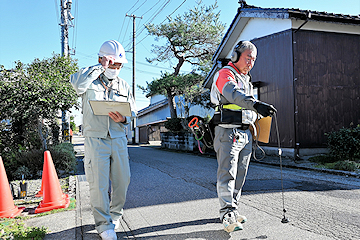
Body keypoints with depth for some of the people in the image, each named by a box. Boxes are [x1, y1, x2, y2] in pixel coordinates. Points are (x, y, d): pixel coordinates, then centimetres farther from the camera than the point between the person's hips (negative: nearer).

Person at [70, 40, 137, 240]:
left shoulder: (124, 86, 15)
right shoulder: (90, 80, 4)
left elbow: (133, 112, 12)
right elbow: (77, 82, -21)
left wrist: (124, 119, -10)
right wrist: (101, 67, -14)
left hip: (119, 139, 4)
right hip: (95, 139, -3)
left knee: (123, 179, 6)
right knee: (99, 183, -2)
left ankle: (115, 214, 30)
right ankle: (103, 224, 13)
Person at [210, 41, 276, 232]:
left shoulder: (246, 80, 22)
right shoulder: (225, 74, -7)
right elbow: (233, 94, -30)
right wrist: (256, 104, -45)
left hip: (245, 134, 9)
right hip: (228, 132, -9)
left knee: (240, 175, 12)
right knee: (227, 173, -11)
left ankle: (232, 210, 23)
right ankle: (227, 216, -10)